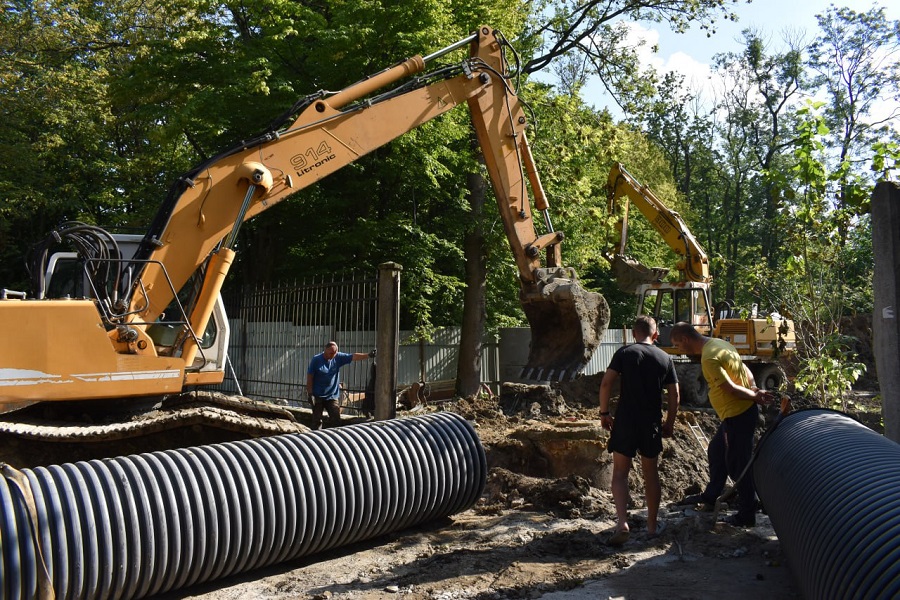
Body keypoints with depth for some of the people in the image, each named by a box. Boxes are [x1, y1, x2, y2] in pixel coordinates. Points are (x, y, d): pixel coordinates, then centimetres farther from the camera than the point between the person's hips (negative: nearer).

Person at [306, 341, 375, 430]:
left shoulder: (338, 357, -1)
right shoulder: (316, 359, -8)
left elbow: (353, 356, -9)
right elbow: (309, 377, -6)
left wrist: (368, 355, -23)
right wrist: (310, 394, -10)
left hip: (332, 396, 3)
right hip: (317, 396, -3)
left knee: (336, 418, -2)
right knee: (317, 420, 2)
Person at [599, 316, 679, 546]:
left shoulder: (624, 352, -3)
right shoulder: (665, 358, 6)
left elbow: (606, 383, -11)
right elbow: (674, 395, 6)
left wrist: (604, 412, -1)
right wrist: (669, 423, 16)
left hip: (625, 421, -2)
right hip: (652, 423, 2)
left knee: (620, 473, 3)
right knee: (651, 475, 15)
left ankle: (622, 523, -12)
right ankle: (652, 525, 24)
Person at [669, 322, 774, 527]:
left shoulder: (709, 358, -23)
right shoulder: (719, 343, 9)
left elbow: (730, 388, -22)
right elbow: (746, 372, 13)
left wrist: (755, 396, -8)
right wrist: (756, 392, -1)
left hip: (738, 416, -10)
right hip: (736, 413, 10)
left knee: (738, 464, 1)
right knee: (716, 452, 23)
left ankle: (747, 515, 12)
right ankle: (710, 497, 39)